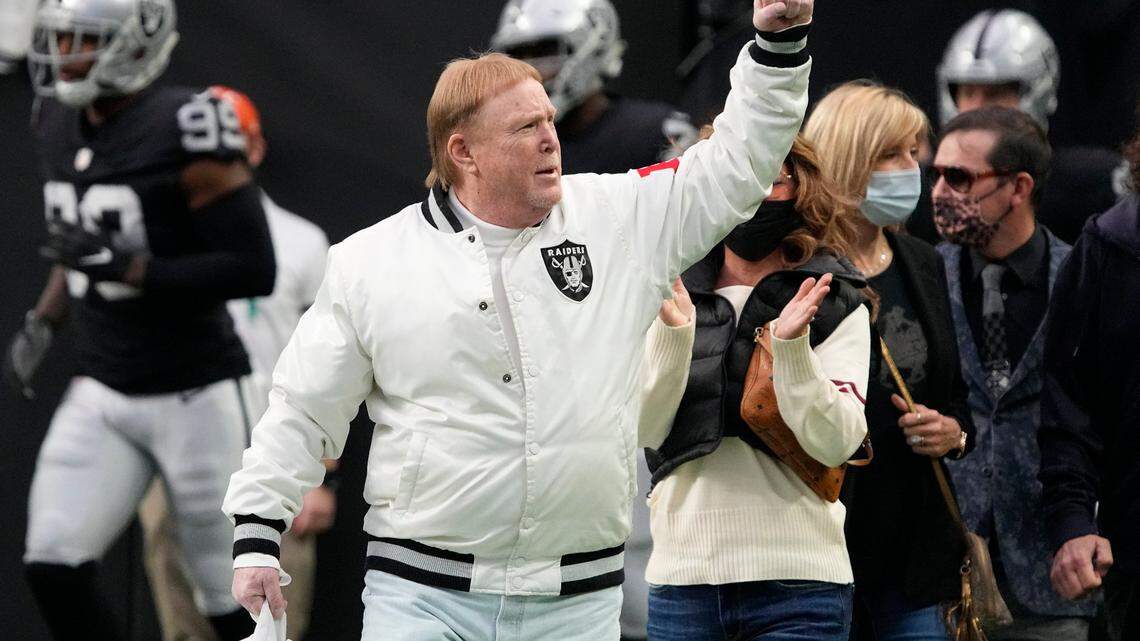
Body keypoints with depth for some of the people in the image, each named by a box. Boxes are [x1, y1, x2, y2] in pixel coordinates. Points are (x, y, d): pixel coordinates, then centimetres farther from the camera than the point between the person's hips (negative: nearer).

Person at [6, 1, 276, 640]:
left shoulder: (183, 131, -19)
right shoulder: (62, 126, 5)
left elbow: (253, 270, -21)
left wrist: (126, 268, -26)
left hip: (193, 394, -7)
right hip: (102, 394, 7)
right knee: (54, 569, -5)